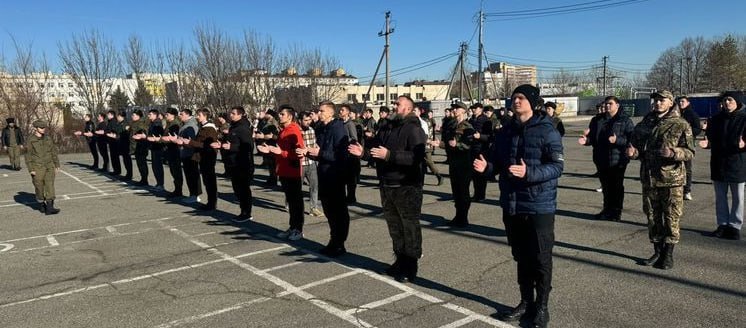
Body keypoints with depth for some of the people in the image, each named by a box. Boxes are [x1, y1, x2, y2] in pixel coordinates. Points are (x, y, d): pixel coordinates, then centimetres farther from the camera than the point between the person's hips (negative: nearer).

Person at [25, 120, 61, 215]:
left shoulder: (48, 138, 7)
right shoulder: (30, 140, -5)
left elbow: (54, 152, 14)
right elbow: (28, 156, -5)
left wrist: (57, 165, 13)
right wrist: (31, 170, -9)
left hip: (49, 166, 3)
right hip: (37, 168, -3)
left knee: (50, 185, -7)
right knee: (39, 187, 6)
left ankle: (49, 208, -11)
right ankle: (41, 204, 27)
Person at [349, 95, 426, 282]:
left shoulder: (413, 129, -12)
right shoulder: (386, 127, 12)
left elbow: (416, 157, -27)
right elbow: (377, 151, 21)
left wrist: (389, 155, -31)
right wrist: (364, 153, 2)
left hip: (407, 187, -8)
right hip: (387, 186, 8)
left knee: (410, 227, 2)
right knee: (394, 226, 17)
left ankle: (410, 267, 12)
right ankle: (400, 261, 31)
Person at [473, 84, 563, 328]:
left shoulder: (547, 131, -10)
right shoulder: (505, 132, 8)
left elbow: (557, 166, -16)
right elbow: (497, 162, 14)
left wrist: (529, 173, -31)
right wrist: (486, 167, -8)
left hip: (539, 206, -5)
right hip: (511, 205, 6)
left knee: (541, 258, 5)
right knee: (521, 256, 16)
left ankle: (542, 306, 21)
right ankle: (526, 301, 31)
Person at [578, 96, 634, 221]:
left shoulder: (625, 120, -4)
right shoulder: (598, 120, 11)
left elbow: (631, 139, -13)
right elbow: (593, 137, 14)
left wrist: (617, 140, -27)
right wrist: (586, 140, -8)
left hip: (617, 160, -5)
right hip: (602, 160, 5)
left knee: (617, 187, 4)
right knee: (605, 186, 14)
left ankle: (616, 212, 14)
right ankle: (607, 210, 26)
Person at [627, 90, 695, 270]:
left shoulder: (680, 125, -4)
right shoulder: (645, 124, 10)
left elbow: (690, 152, -7)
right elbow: (637, 147, 19)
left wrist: (673, 153, -26)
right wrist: (633, 152, -4)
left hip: (672, 179, -4)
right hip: (649, 177, 5)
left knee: (671, 218, 1)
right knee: (652, 216, 11)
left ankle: (668, 255, 13)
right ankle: (657, 252, 23)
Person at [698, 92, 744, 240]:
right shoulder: (715, 119, 6)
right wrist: (706, 143, -11)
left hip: (737, 164, -4)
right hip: (718, 164, 4)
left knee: (737, 198, 7)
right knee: (720, 197, 11)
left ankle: (735, 226, 16)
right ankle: (723, 224, 20)